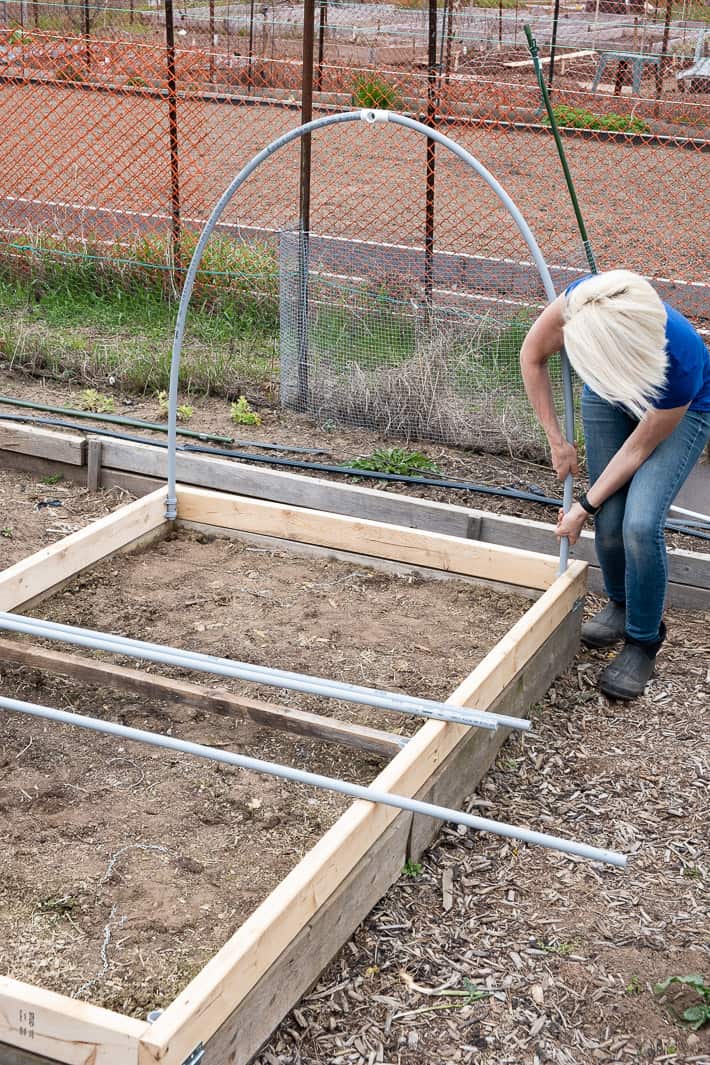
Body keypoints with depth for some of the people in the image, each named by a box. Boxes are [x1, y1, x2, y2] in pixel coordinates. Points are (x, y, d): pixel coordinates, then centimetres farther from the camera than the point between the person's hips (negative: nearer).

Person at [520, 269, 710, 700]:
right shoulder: (580, 303, -36)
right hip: (610, 396, 4)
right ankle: (620, 603, 30)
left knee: (640, 524, -19)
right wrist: (557, 440, -10)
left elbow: (640, 447, -25)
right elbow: (533, 356, -14)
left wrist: (584, 507, -15)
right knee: (609, 523, -1)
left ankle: (644, 641, 3)